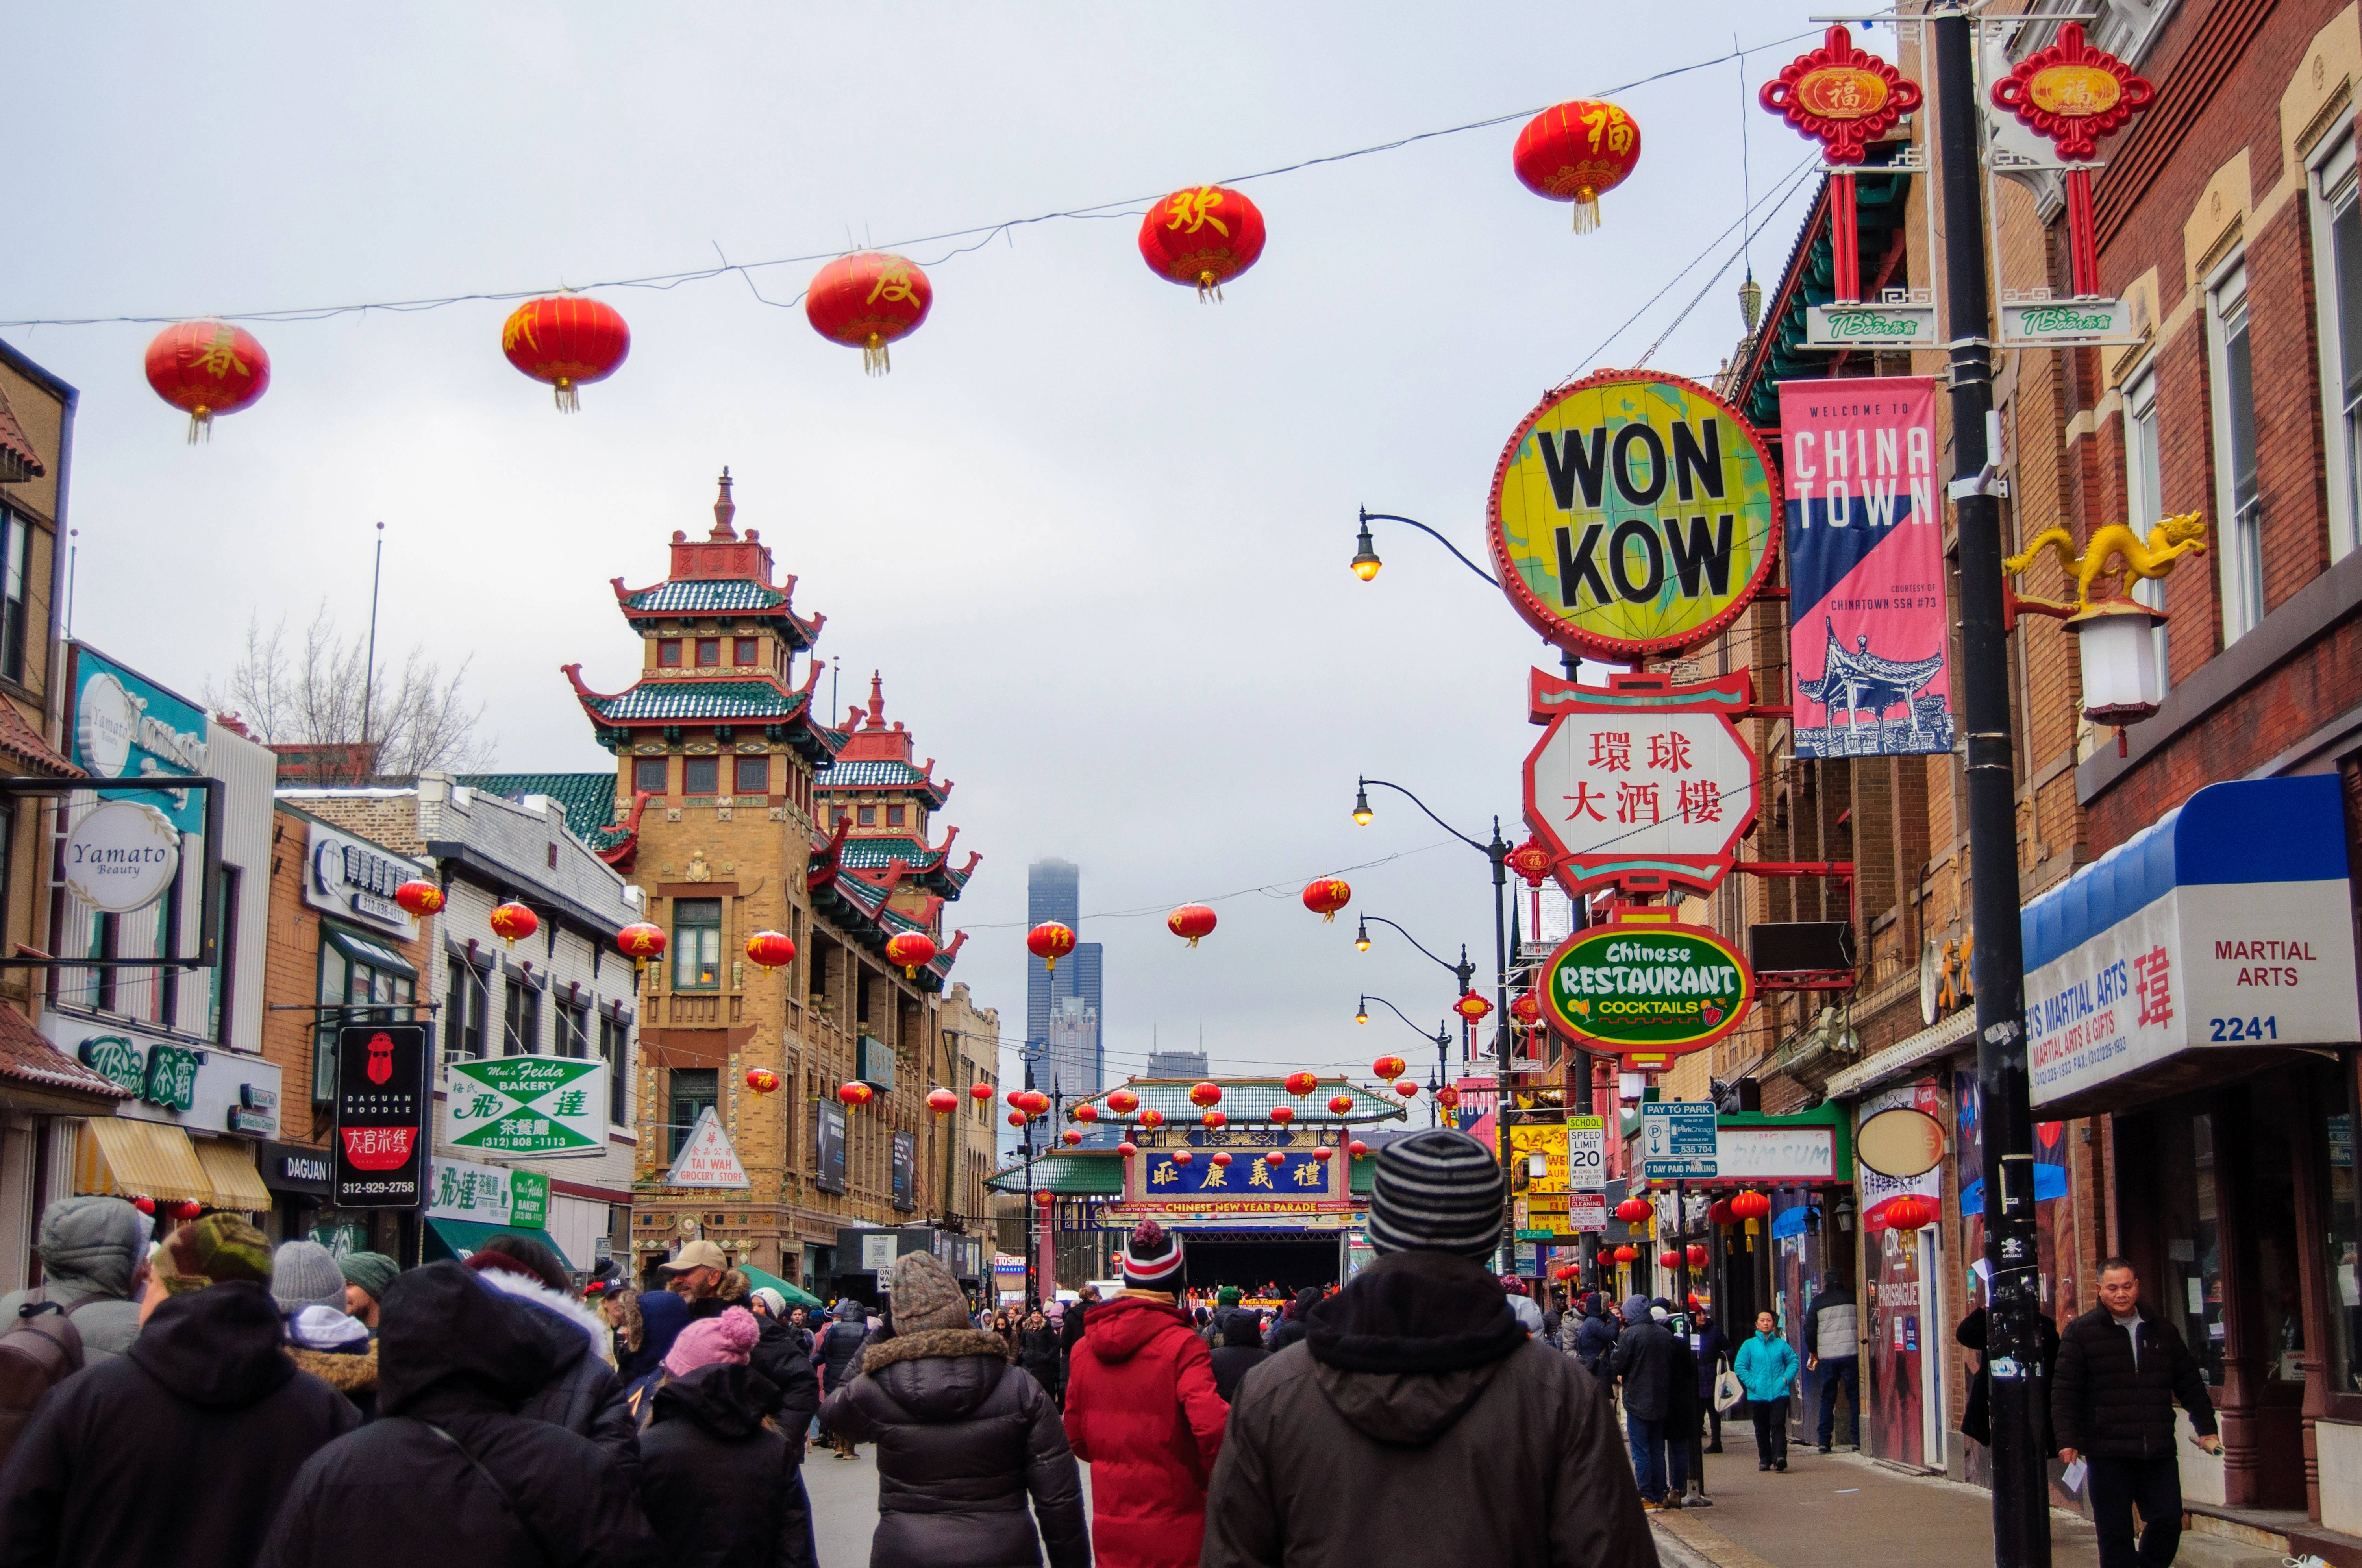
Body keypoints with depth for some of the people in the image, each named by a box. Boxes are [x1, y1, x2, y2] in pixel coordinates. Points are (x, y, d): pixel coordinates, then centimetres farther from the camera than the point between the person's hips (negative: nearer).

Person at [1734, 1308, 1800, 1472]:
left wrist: (1786, 1379, -2)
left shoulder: (1782, 1344, 6)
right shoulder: (1749, 1345, 4)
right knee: (1762, 1429, 8)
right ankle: (1765, 1460, 17)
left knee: (1778, 1426, -13)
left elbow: (1793, 1361, 12)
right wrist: (1752, 1384, -8)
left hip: (1779, 1394, -1)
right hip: (1758, 1396, 1)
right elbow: (1739, 1367, 2)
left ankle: (1780, 1457, -21)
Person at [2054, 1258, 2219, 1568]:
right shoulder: (2080, 1332, -1)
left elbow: (2191, 1385, 19)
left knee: (2168, 1523, 2)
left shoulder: (2163, 1331, 12)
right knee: (2115, 1532, 1)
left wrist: (2207, 1429, 15)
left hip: (2159, 1453, 3)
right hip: (2108, 1455, -3)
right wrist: (2068, 1440, -13)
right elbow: (2064, 1391, -5)